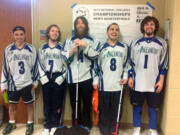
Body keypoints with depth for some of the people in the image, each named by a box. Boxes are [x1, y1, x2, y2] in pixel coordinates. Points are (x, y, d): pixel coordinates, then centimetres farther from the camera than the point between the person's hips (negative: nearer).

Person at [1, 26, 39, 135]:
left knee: (29, 104, 10)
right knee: (12, 104, 16)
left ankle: (30, 124, 27)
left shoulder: (31, 49, -4)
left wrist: (35, 82, 0)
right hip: (12, 83, 2)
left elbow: (35, 66, 0)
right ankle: (11, 123, 36)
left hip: (27, 83, -2)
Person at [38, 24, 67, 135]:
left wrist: (59, 79, -11)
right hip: (46, 79, 2)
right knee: (47, 103, 6)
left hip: (58, 79, -2)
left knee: (57, 103, 3)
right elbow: (40, 65, 6)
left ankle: (55, 126, 18)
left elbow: (66, 65, -3)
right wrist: (44, 78, -5)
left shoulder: (62, 48, 2)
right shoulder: (42, 48, 9)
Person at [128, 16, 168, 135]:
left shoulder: (162, 43, 3)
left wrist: (161, 80, -5)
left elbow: (164, 63, 1)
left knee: (153, 108, 8)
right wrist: (130, 77, 2)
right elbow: (131, 62, 9)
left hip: (154, 83, -1)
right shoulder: (136, 43, 6)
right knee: (137, 106, 9)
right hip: (137, 82, 1)